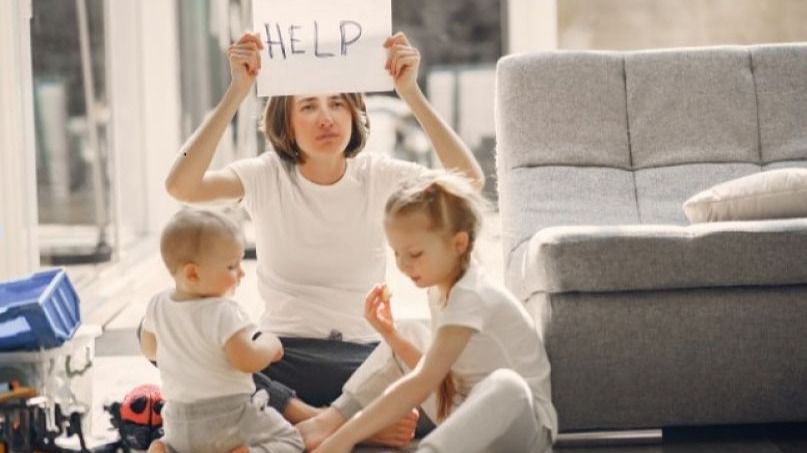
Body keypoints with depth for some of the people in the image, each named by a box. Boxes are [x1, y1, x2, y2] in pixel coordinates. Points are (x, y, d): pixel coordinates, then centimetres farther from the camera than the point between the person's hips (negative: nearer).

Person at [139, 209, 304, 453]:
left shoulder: (157, 306, 1)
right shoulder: (223, 313, -21)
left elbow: (149, 349, 16)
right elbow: (247, 360, -25)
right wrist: (270, 344, -7)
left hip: (181, 422, 6)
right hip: (230, 419, -6)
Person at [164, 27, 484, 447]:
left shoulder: (379, 176, 2)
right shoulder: (266, 176, -1)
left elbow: (469, 181, -15)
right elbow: (180, 186, -20)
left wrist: (411, 93, -21)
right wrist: (236, 92, -26)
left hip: (366, 355, 0)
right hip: (283, 355, 0)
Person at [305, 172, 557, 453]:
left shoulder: (471, 296, -23)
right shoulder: (442, 288, 4)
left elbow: (422, 383, -33)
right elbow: (434, 373, 8)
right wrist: (391, 334, -6)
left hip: (522, 422, -9)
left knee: (505, 385, -43)